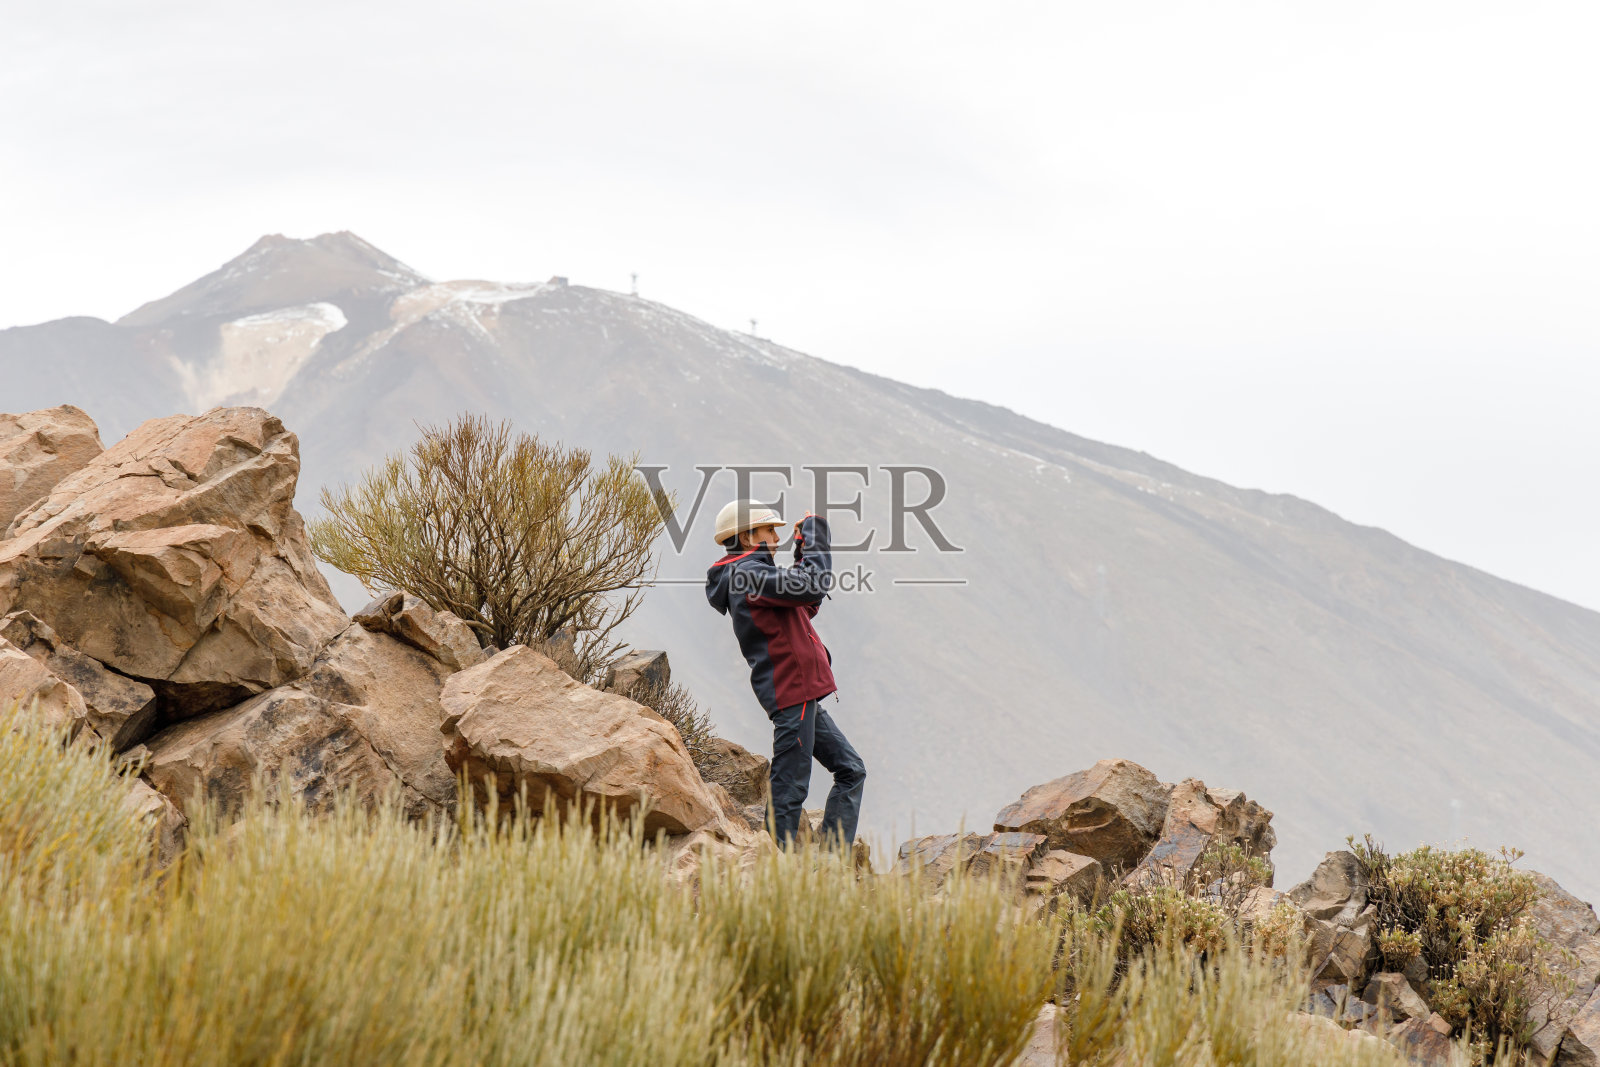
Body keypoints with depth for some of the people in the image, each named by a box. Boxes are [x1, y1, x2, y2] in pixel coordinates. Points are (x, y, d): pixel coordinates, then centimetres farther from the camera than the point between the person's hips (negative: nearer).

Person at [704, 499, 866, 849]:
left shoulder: (747, 577, 21)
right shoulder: (748, 575, -12)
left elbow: (807, 605, 28)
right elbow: (814, 585, -20)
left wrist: (804, 550, 22)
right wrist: (816, 537, -6)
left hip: (803, 697, 11)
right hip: (792, 692, -11)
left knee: (851, 770, 11)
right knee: (790, 785, -8)